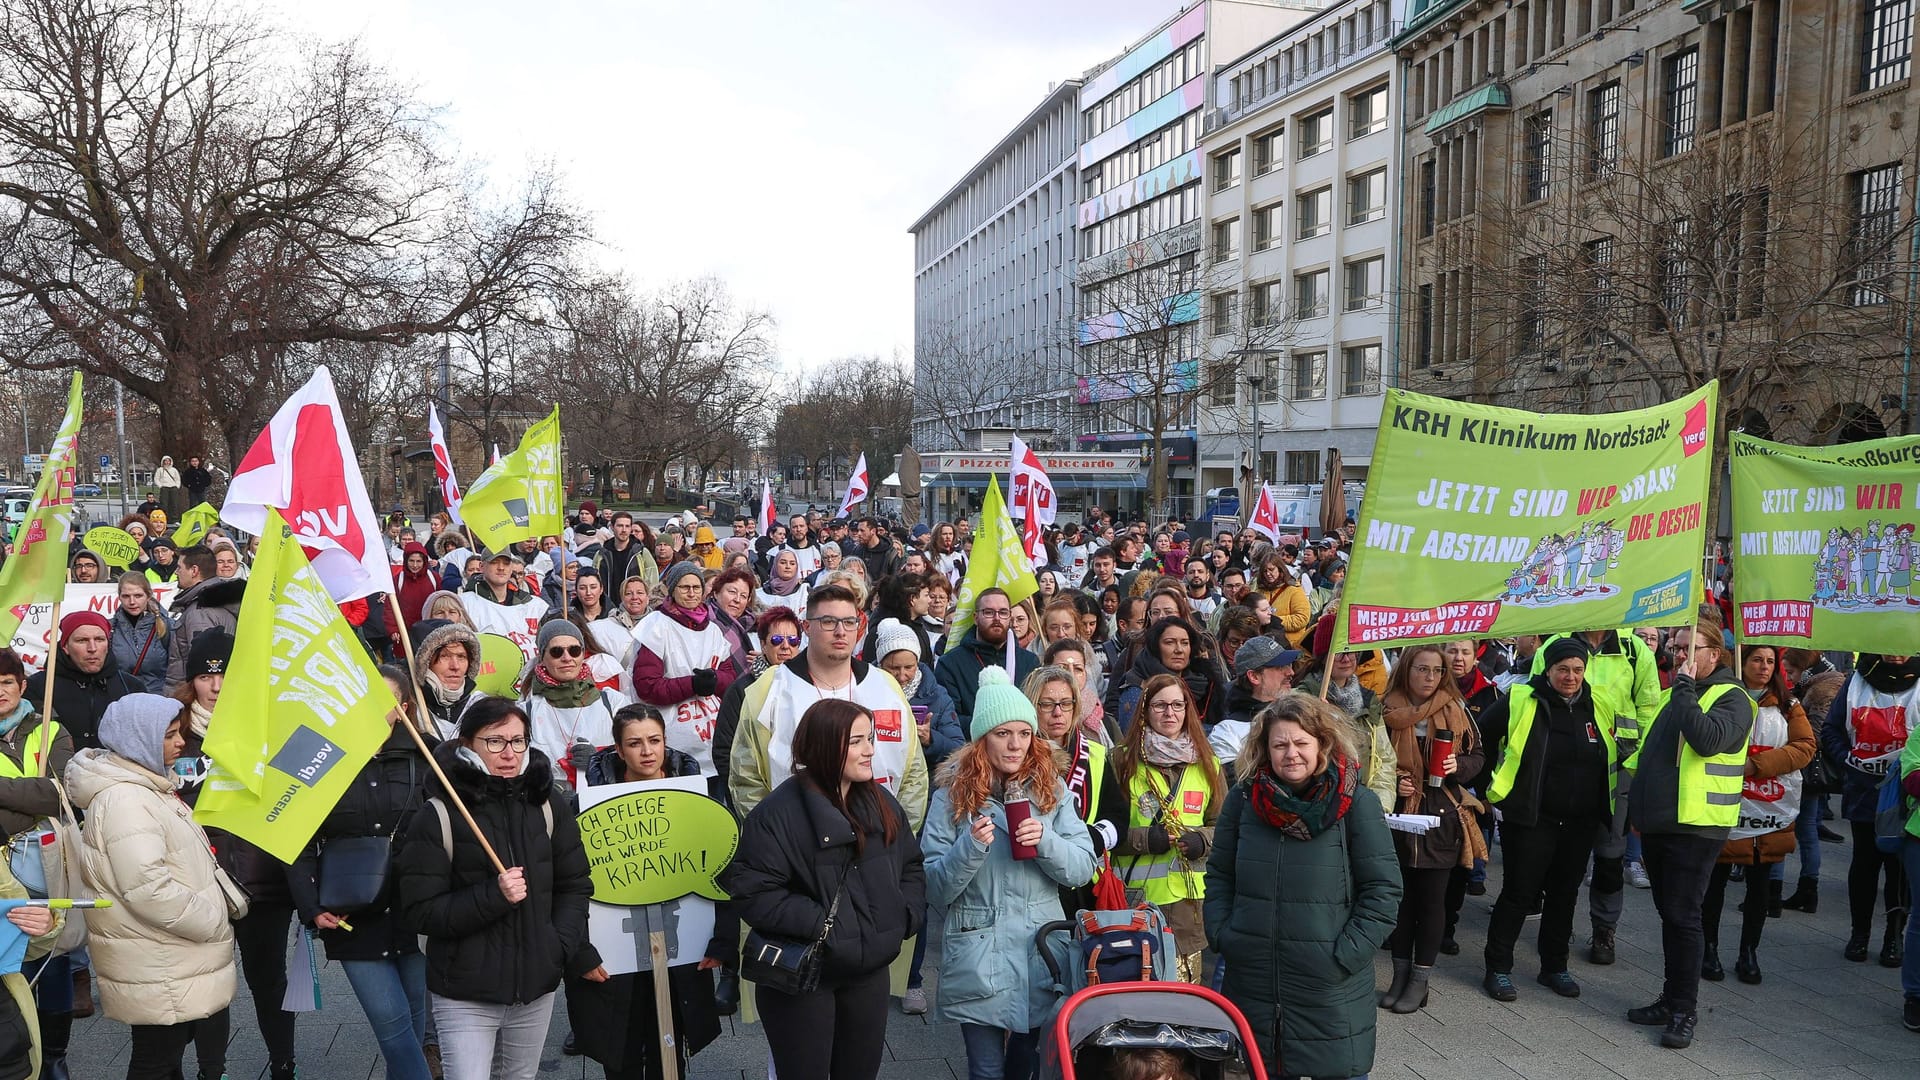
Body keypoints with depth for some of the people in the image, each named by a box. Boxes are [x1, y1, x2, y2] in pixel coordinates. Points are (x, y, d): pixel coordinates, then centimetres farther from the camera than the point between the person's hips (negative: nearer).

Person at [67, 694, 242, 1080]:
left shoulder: (146, 788, 13)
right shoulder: (124, 799, -20)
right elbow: (149, 890, -28)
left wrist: (231, 900, 11)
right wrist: (215, 922, -17)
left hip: (173, 967, 10)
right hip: (160, 978, -10)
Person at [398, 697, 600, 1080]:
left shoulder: (548, 805, 2)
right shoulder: (438, 817, -9)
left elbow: (574, 887, 8)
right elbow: (420, 912, -11)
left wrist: (569, 949, -7)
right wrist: (493, 896, -23)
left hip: (536, 988, 4)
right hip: (465, 995, -4)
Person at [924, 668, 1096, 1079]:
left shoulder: (1051, 787, 2)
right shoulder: (953, 794, -4)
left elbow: (1082, 869, 0)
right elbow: (934, 889, -6)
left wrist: (1046, 841, -18)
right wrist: (970, 848, -23)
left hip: (1043, 952, 2)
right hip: (978, 957, -2)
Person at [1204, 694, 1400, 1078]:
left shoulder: (1356, 803, -8)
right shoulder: (1243, 798, 2)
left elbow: (1383, 890, -7)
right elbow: (1219, 874, 11)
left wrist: (1346, 955, -13)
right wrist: (1220, 934, 0)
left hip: (1330, 990, -3)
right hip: (1251, 983, 3)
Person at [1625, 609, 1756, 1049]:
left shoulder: (1732, 698, -8)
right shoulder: (1674, 694, 16)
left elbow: (1708, 738, -28)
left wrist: (1685, 689, -20)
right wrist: (1638, 800, 21)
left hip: (1694, 827, -8)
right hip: (1657, 822, 8)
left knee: (1682, 916, -5)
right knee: (1668, 914, 14)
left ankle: (1685, 1011, 4)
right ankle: (1672, 999, 23)